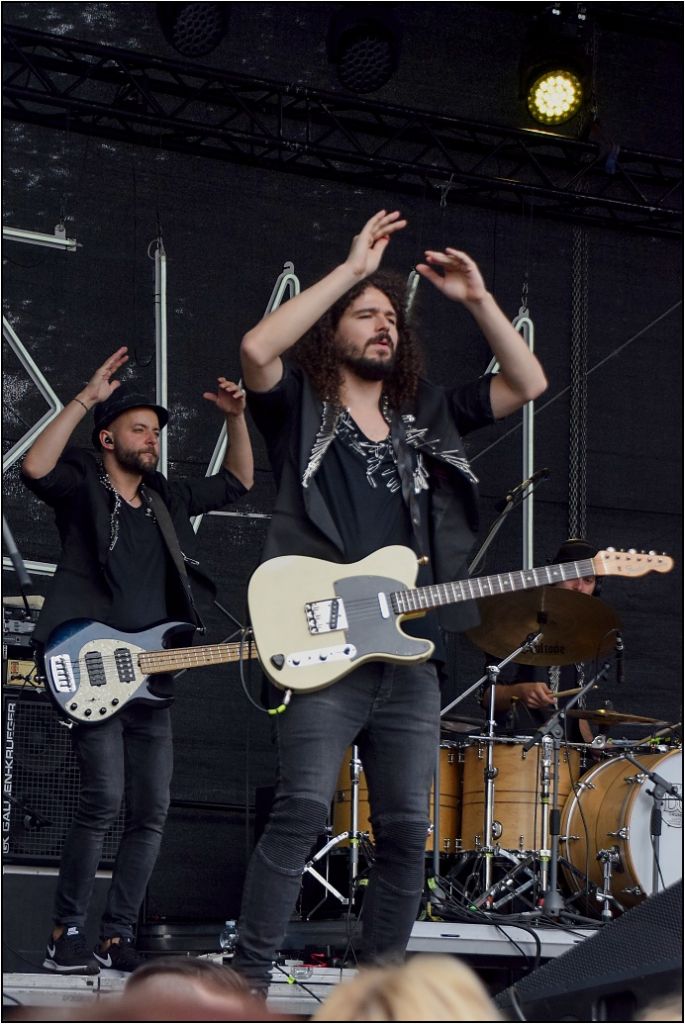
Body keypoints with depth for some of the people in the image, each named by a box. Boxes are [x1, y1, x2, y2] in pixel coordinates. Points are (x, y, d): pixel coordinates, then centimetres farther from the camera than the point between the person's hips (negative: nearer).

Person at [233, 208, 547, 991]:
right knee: (303, 807, -18)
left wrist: (478, 299, 7)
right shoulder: (300, 407, 7)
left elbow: (527, 384, 17)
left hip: (408, 654, 5)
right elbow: (256, 350, -15)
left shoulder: (425, 415, 21)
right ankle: (249, 978, -18)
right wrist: (352, 269, -11)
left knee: (406, 829, 4)